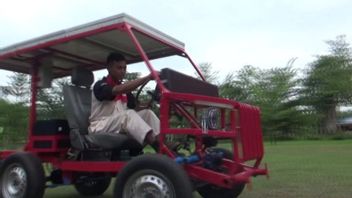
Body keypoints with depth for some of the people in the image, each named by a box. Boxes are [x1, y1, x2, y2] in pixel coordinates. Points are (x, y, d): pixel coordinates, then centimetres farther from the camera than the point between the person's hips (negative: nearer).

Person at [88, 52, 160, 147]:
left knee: (147, 113, -14)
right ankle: (156, 143, -52)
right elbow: (118, 90, -30)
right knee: (128, 114, -34)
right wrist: (147, 78, -35)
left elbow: (134, 108, 7)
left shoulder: (124, 90, 14)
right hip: (100, 127, -7)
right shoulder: (100, 86, -10)